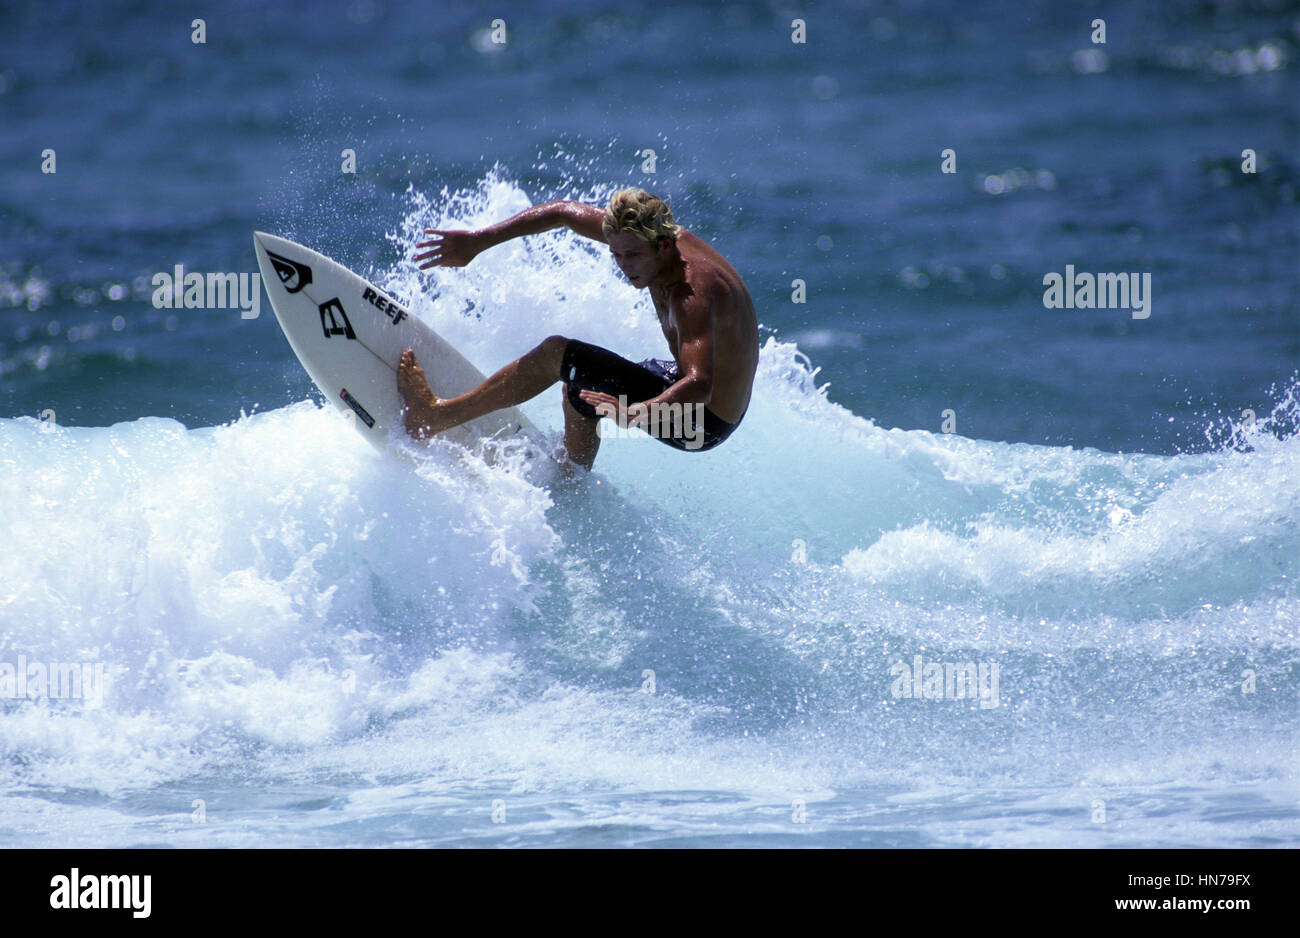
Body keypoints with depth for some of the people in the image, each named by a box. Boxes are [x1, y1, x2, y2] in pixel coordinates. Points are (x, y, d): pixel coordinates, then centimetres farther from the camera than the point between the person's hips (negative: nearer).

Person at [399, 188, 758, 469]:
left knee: (555, 354, -10)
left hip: (705, 423, -9)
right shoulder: (647, 236, -8)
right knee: (577, 388, 29)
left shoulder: (692, 294, -34)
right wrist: (479, 240, -3)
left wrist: (636, 413, -66)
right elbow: (566, 212, 2)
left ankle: (437, 417, -5)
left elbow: (699, 384, -48)